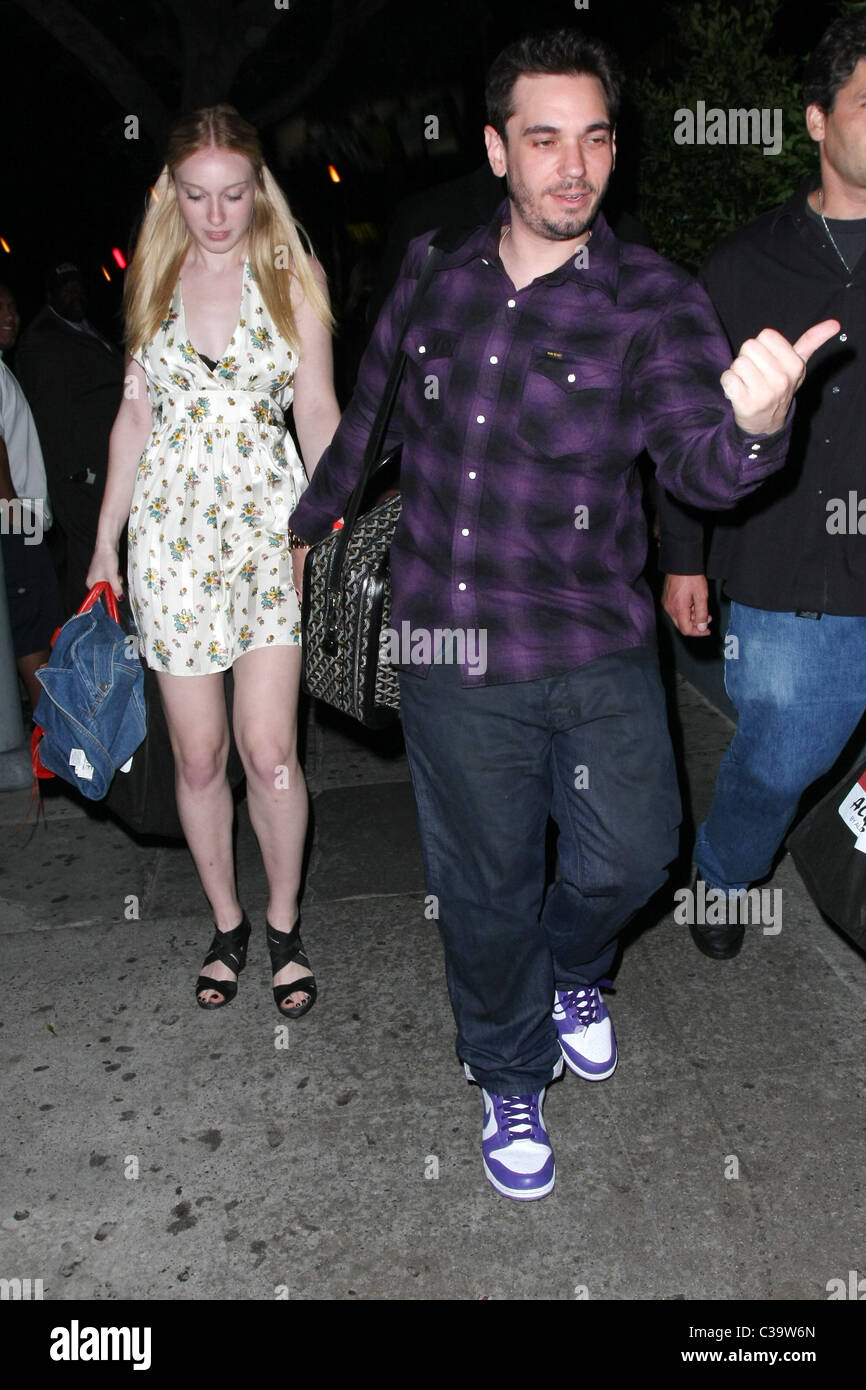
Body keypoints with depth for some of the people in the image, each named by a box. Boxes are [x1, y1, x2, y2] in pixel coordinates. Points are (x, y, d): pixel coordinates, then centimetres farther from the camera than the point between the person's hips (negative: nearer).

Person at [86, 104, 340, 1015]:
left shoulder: (292, 276, 3)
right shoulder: (154, 277, 9)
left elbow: (318, 411, 2)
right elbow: (136, 413, 11)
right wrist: (105, 542, 10)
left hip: (269, 519, -2)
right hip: (172, 527, 2)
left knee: (270, 749, -7)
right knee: (198, 756, 5)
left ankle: (284, 926, 16)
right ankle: (227, 925, 25)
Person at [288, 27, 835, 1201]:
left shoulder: (651, 298, -6)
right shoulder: (433, 272, 1)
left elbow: (695, 460, -19)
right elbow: (372, 413, 17)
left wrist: (754, 424, -43)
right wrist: (305, 522, 28)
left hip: (600, 655, -1)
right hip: (453, 655, 1)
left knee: (628, 861, 3)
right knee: (487, 890, 12)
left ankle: (573, 967, 43)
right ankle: (510, 1079, 40)